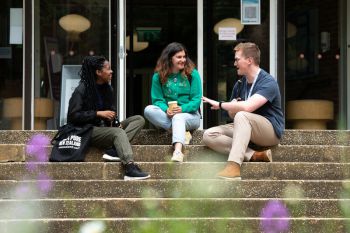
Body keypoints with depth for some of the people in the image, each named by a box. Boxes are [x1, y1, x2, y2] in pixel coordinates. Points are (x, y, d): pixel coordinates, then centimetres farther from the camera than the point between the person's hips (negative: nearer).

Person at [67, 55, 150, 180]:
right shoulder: (82, 90, -7)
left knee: (139, 119, -7)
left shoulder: (107, 89, 15)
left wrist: (115, 122, -5)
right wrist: (98, 113, -18)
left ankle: (114, 148, -29)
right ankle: (130, 169, -49)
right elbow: (73, 115, -13)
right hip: (88, 130, -8)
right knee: (118, 132, -34)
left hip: (106, 127, 8)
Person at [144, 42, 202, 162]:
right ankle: (182, 133, -27)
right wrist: (166, 109, -22)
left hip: (190, 115, -2)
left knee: (178, 118, -37)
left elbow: (196, 100, -4)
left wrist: (182, 109, -23)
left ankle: (178, 151, -59)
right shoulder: (158, 76, 5)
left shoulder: (192, 74, 1)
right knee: (148, 110, -26)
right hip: (166, 116, 3)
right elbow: (157, 99, 0)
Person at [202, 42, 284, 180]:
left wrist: (220, 105, -16)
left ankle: (234, 166, -44)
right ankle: (254, 155, -24)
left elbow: (247, 107, -30)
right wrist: (233, 107, -9)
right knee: (209, 135, -11)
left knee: (241, 115, -36)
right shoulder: (240, 84, 9)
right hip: (246, 130, 8)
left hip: (271, 131, -8)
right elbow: (232, 114, 16)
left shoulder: (268, 82, -16)